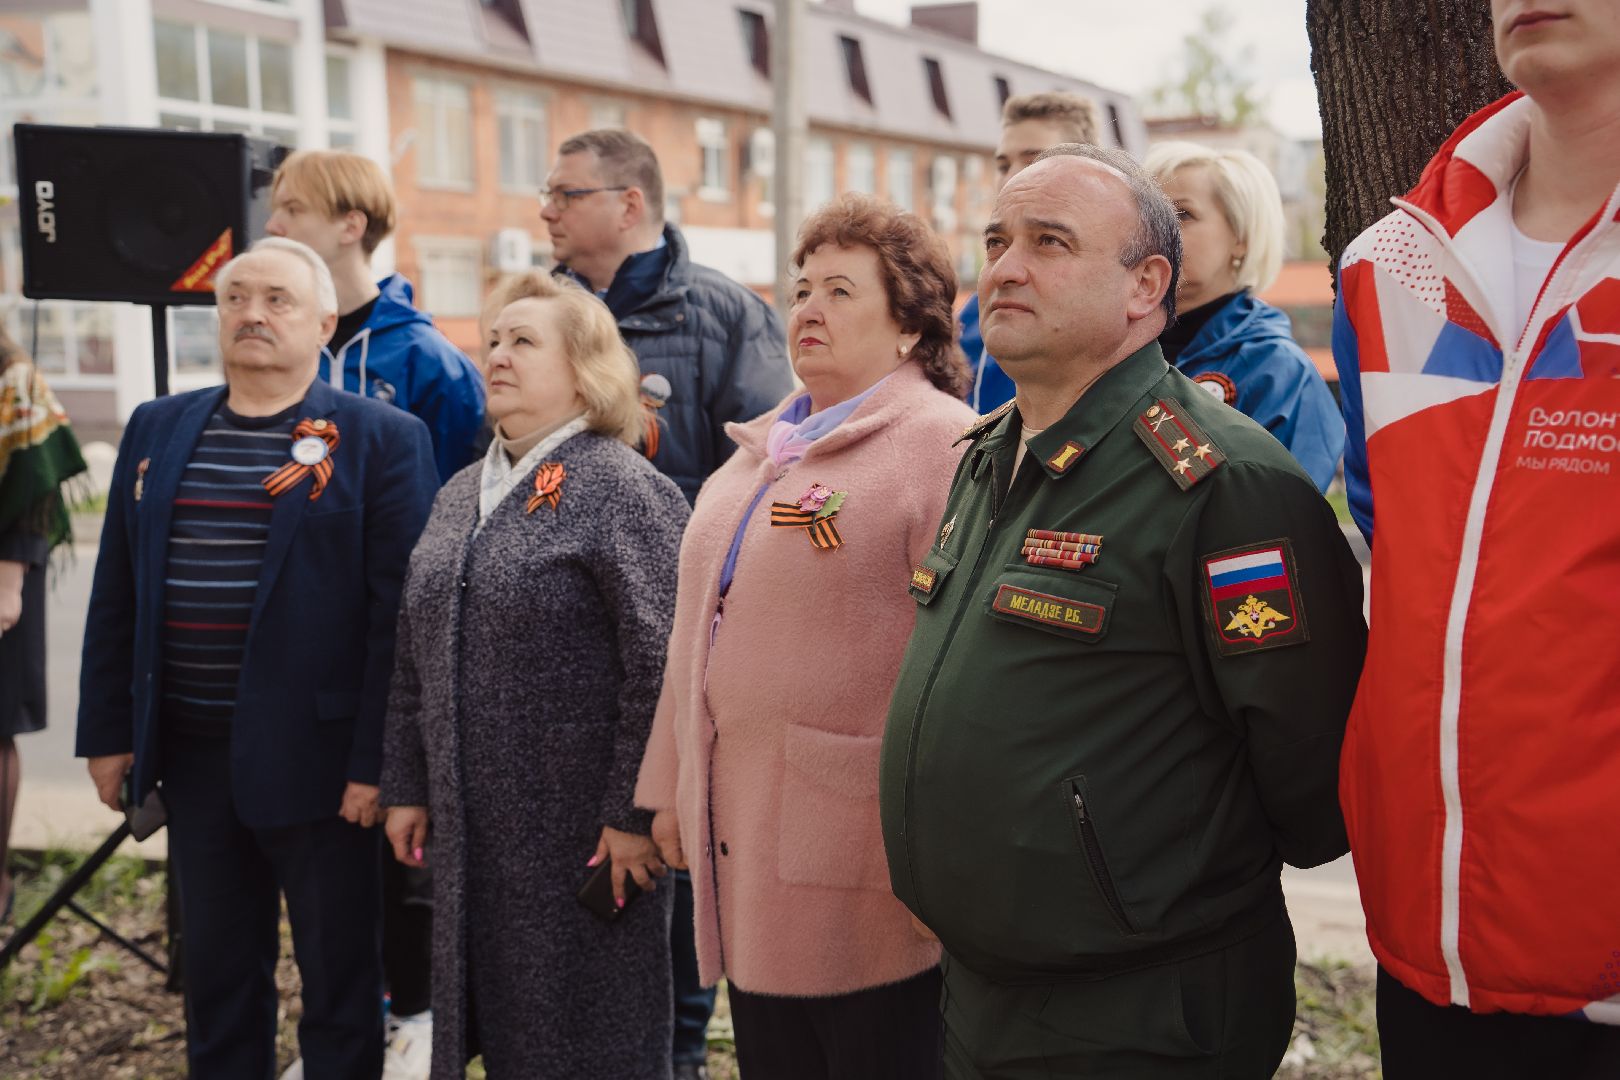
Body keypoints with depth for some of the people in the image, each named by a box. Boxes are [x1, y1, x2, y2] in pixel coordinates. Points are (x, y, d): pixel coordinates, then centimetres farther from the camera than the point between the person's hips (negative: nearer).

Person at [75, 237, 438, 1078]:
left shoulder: (381, 438, -6)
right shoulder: (157, 429, 9)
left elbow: (398, 614, -11)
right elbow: (117, 597, 11)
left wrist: (377, 761, -15)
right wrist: (109, 732, 8)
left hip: (317, 756, -5)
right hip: (193, 751, 5)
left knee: (339, 981, 9)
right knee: (215, 976, 17)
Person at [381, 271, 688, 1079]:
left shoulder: (621, 489, -11)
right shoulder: (461, 495, 14)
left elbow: (659, 664, -17)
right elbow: (415, 656, 17)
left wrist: (634, 812, -18)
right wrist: (408, 787, 13)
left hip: (584, 832, -7)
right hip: (472, 830, 7)